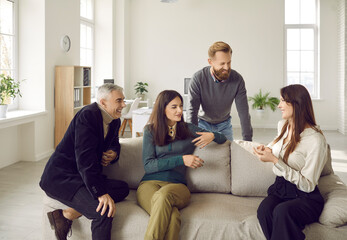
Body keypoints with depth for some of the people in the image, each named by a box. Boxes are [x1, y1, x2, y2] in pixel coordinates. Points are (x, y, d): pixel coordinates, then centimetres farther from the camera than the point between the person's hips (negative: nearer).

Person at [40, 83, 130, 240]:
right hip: (60, 177, -10)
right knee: (104, 211, -26)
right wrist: (101, 193, -32)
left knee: (123, 188, -8)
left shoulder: (114, 121, 8)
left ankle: (68, 213, -13)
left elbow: (114, 143, 27)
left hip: (83, 177, 10)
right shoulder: (87, 115, -18)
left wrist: (114, 153, 0)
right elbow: (84, 158, -26)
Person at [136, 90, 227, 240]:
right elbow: (148, 165, 3)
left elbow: (223, 139, 26)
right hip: (150, 182, -1)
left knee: (164, 194, -39)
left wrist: (212, 136, 1)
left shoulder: (188, 129, 18)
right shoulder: (150, 130, 14)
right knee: (171, 216, -37)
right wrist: (181, 159, -6)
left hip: (177, 184, 1)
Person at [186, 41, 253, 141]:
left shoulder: (237, 79, -22)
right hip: (203, 123, -2)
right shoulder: (198, 78, -26)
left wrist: (247, 140, -25)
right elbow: (192, 111, -27)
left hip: (224, 124, 2)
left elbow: (243, 112, -20)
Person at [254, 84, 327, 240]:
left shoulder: (316, 140, -17)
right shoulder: (283, 125, 7)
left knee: (282, 211, -37)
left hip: (305, 198, -5)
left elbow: (308, 185, -18)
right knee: (264, 211, -28)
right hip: (280, 188, 6)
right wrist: (269, 149, 9)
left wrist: (275, 160, -22)